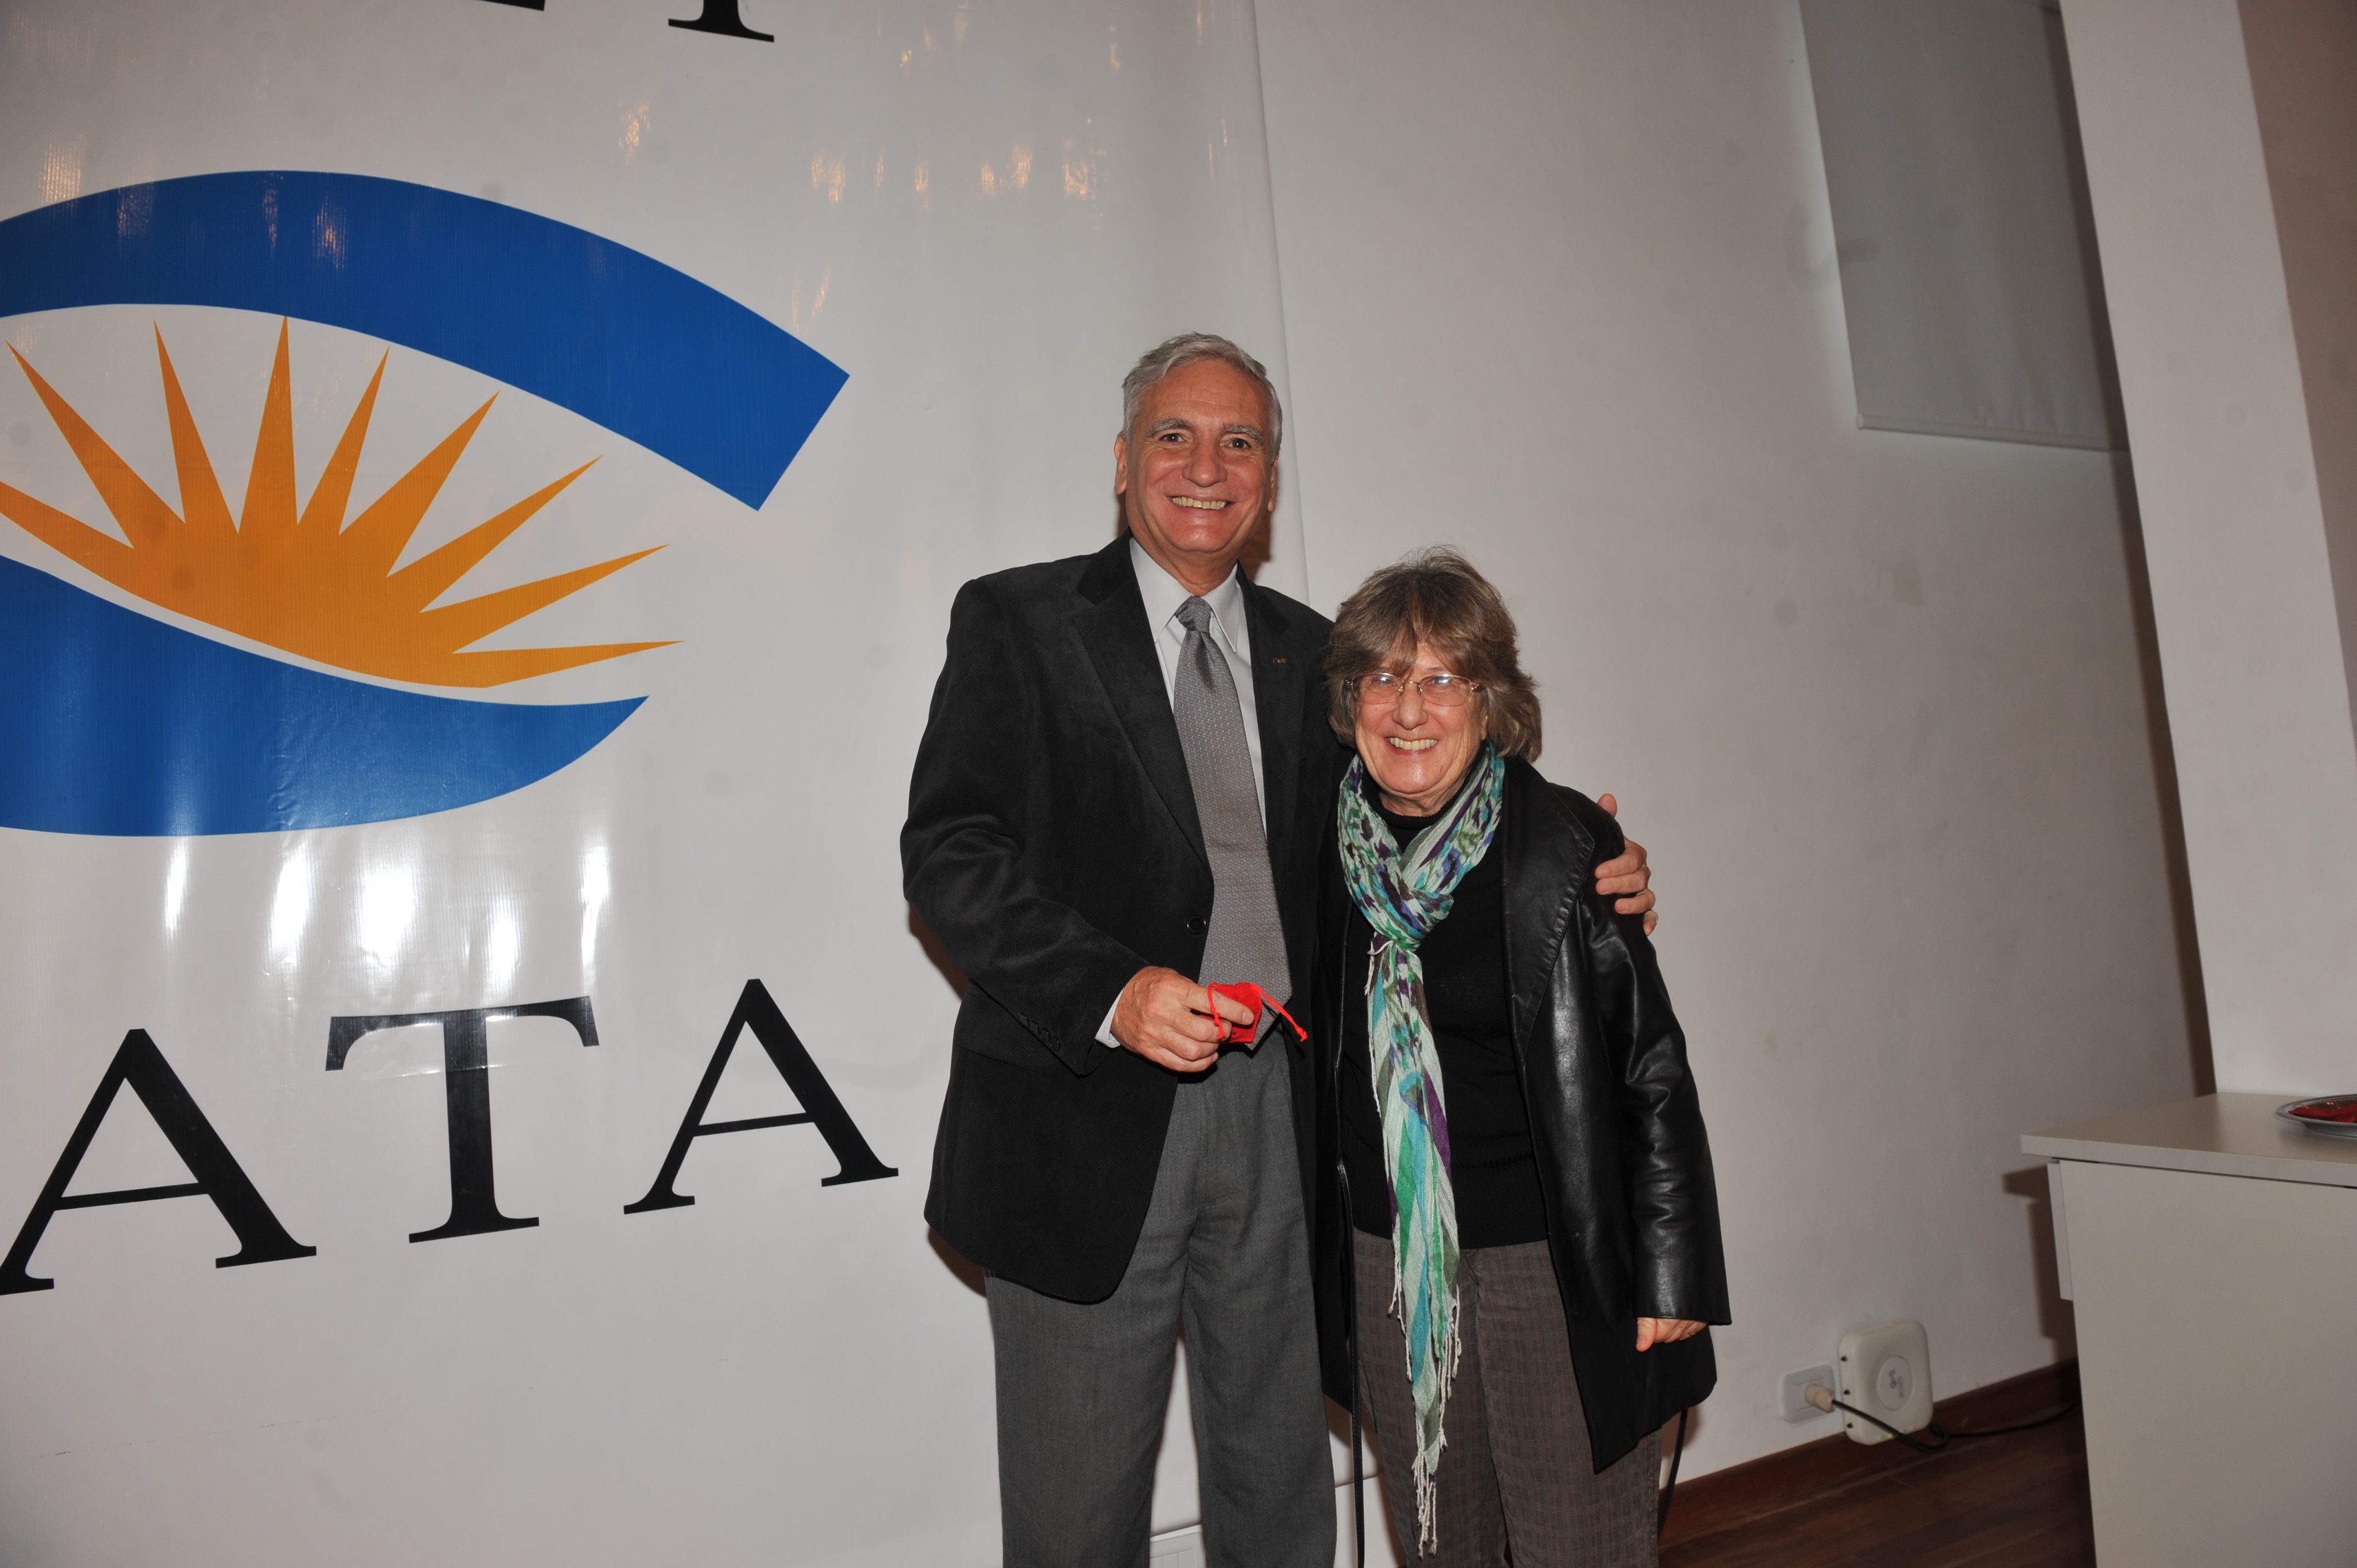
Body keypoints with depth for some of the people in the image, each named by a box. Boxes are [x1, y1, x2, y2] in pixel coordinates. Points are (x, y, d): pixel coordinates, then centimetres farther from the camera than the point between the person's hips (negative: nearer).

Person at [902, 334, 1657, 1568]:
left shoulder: (1307, 652, 12)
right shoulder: (1016, 621, -1)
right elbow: (948, 851, -9)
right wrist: (1109, 990, -23)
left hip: (1274, 1117, 4)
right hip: (1088, 1124, -4)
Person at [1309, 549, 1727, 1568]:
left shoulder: (1564, 845, -12)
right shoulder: (1330, 845, -1)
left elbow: (1652, 1072, -8)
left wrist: (1673, 1278, -8)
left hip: (1556, 1262, -3)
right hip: (1388, 1263, 4)